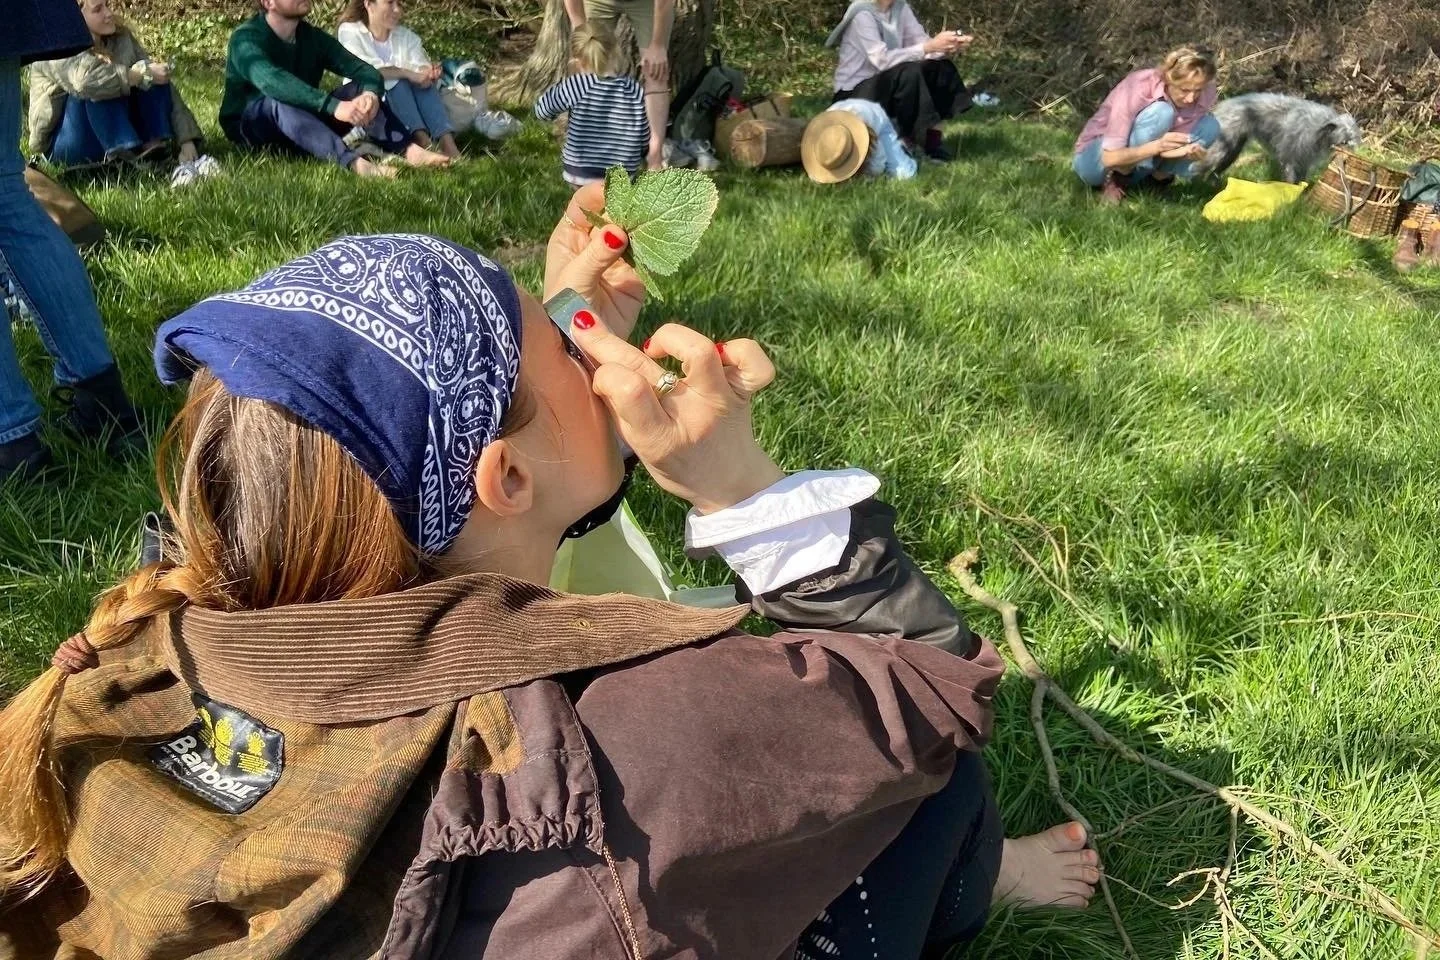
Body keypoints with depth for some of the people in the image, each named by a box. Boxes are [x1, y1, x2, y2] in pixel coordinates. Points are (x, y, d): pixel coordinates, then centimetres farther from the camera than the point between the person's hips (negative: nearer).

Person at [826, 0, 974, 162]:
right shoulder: (862, 13, -19)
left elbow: (920, 41, -4)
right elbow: (881, 60, -30)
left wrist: (951, 47, -24)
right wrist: (930, 47, -32)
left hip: (888, 86, 8)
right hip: (854, 94, -8)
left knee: (941, 67, -6)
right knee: (910, 73, -29)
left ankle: (932, 135, -10)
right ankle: (910, 139, -15)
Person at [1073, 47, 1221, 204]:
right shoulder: (1137, 89, -29)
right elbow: (1110, 158, -31)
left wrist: (1187, 150, -33)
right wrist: (1157, 146, -45)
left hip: (1134, 164, 6)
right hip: (1095, 160, -5)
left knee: (1210, 126, -14)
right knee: (1160, 114, -31)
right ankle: (1115, 180, -17)